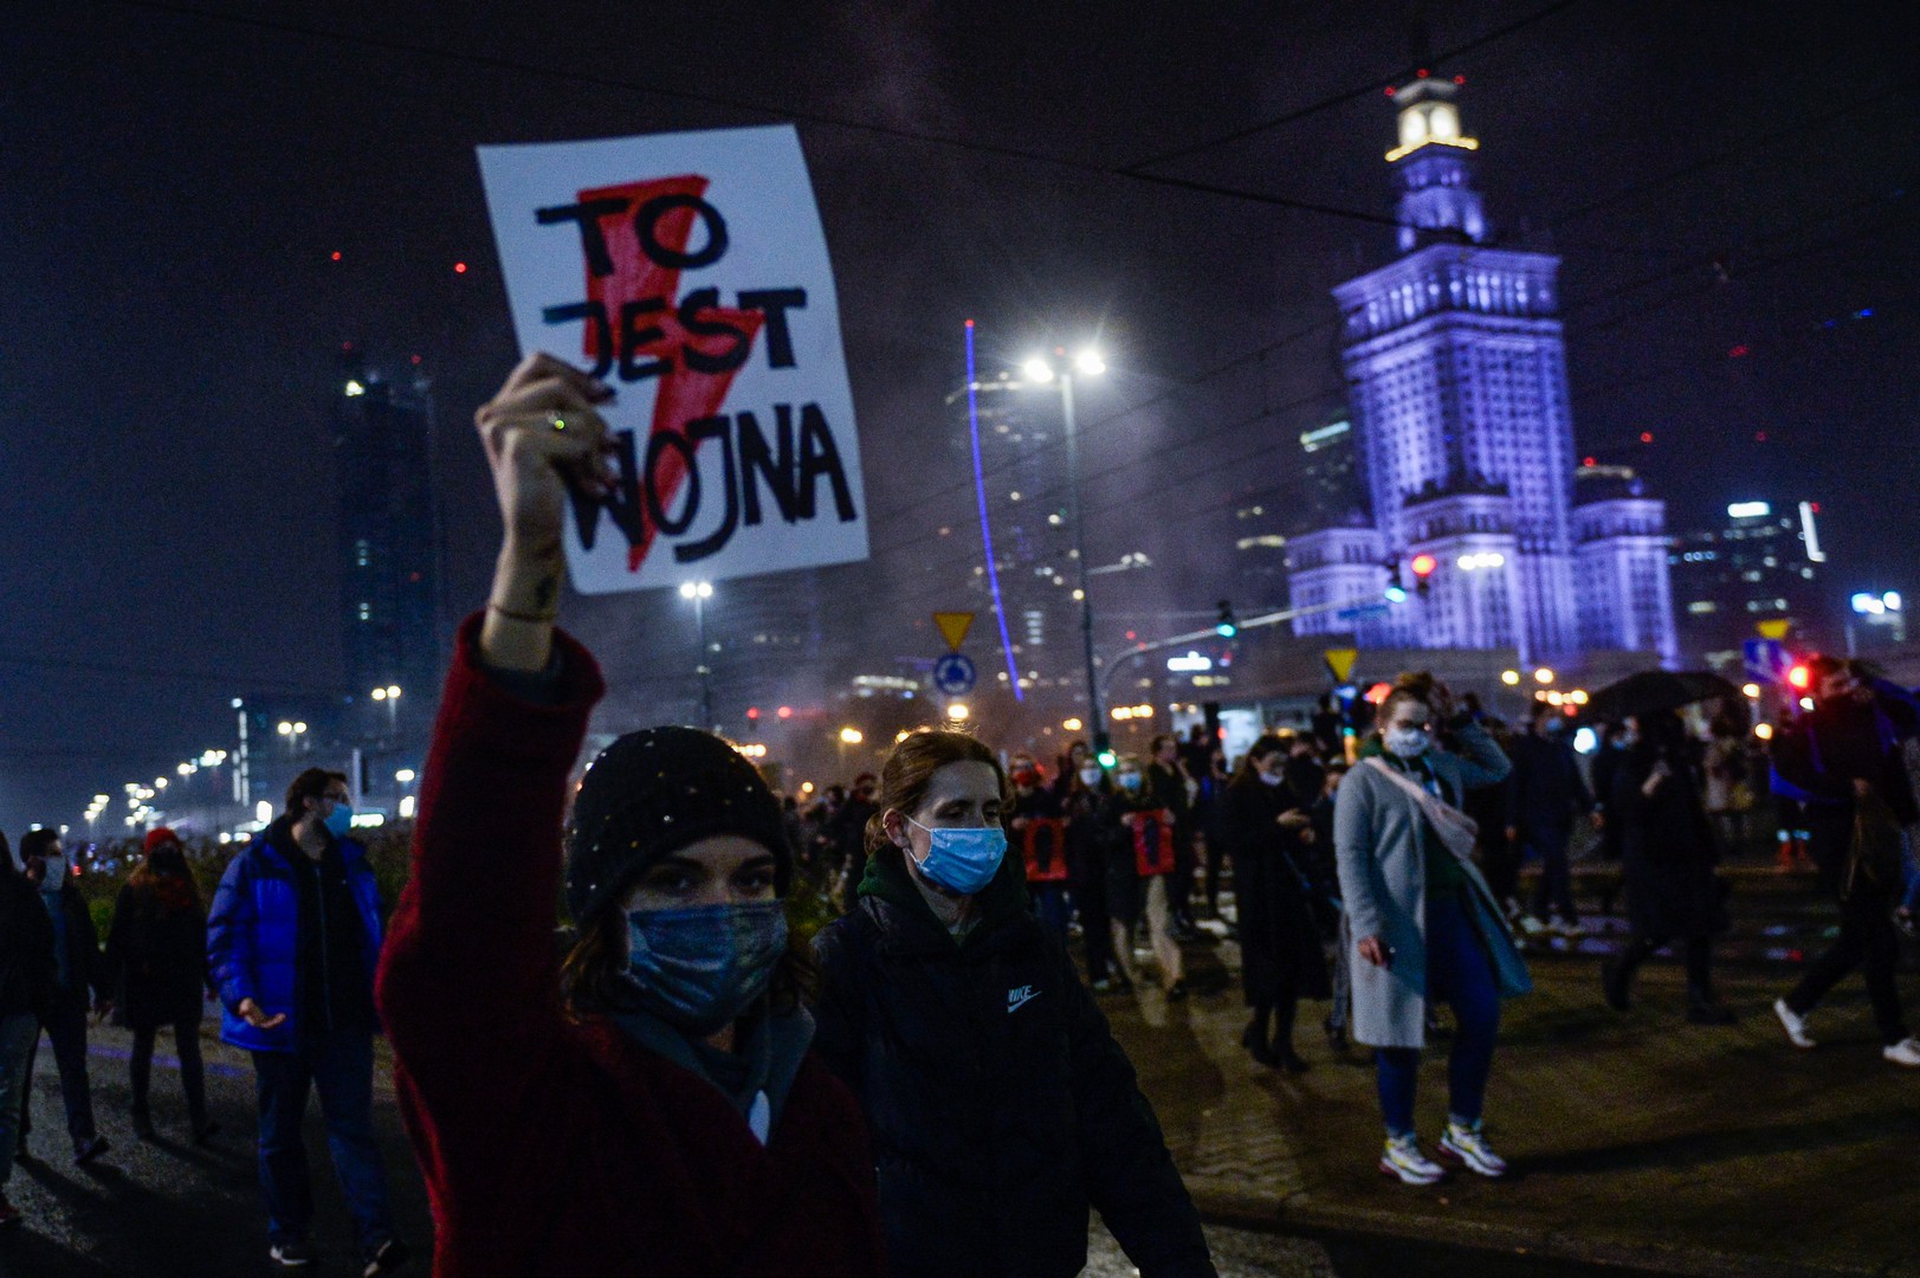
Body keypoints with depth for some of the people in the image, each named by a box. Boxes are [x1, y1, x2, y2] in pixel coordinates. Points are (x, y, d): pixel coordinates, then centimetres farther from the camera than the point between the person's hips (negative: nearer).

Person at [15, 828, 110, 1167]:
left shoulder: (70, 896, 8)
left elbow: (89, 946, 12)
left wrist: (100, 991, 10)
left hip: (67, 996, 2)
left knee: (73, 1066, -5)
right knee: (20, 1067, 10)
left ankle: (84, 1139, -12)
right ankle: (17, 1136, 24)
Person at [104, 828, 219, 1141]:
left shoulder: (187, 889, 7)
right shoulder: (134, 889, -2)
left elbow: (201, 937, 10)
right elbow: (118, 938, -5)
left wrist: (208, 978, 8)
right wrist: (113, 983, -10)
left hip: (183, 982, 2)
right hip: (143, 984, -2)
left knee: (189, 1050, -2)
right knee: (143, 1048, 12)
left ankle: (199, 1120, -7)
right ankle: (140, 1113, 25)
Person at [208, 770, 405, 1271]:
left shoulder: (352, 864, 9)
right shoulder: (256, 866, -6)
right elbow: (224, 940, -8)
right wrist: (242, 998, -22)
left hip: (346, 1024, 2)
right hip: (281, 1024, -2)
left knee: (352, 1127, -4)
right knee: (281, 1133, 12)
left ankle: (377, 1238, -11)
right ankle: (287, 1232, 26)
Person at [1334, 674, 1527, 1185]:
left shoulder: (1442, 767, 13)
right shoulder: (1363, 779, -7)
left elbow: (1497, 768, 28)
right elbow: (1350, 855, -13)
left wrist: (1460, 721, 15)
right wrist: (1365, 925, -21)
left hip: (1453, 911, 7)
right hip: (1399, 921, -7)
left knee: (1482, 1016, 8)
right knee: (1402, 1033, 2)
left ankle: (1463, 1132, 25)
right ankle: (1398, 1146, 18)